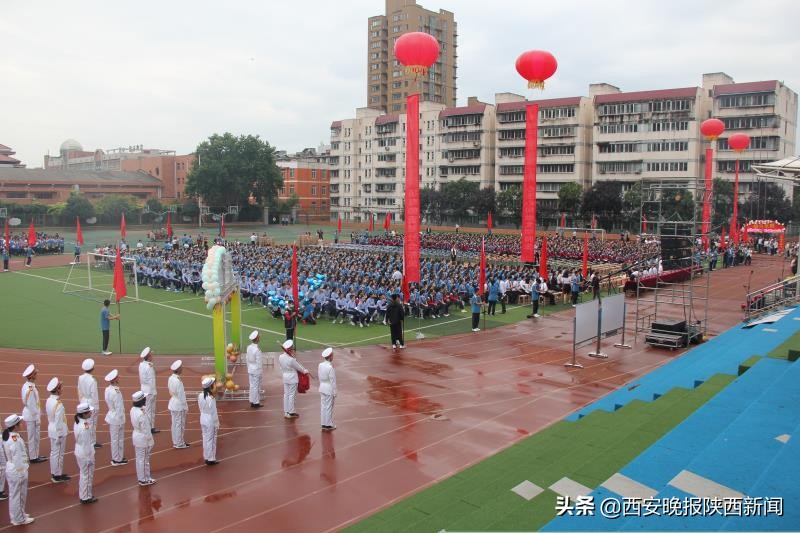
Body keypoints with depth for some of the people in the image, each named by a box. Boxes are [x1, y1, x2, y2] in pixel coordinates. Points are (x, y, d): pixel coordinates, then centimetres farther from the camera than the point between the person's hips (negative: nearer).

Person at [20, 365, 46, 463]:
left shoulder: (27, 386, 4)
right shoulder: (30, 389, -26)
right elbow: (31, 405, -22)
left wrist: (39, 413, 16)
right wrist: (37, 418, -13)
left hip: (30, 415, 9)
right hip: (32, 416, -9)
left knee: (35, 436, 19)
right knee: (33, 437, 4)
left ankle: (35, 455, 31)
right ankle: (33, 457, 15)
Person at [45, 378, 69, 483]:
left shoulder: (48, 401, 0)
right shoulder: (58, 404, -25)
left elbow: (49, 417, 10)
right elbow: (58, 421, -21)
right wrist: (60, 435, -14)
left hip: (51, 430, 8)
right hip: (59, 432, -8)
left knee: (53, 452, 18)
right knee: (59, 454, 4)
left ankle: (54, 473, 30)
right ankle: (58, 475, 14)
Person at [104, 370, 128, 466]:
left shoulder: (108, 389, 1)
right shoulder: (116, 392, -26)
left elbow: (108, 403, 10)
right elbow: (119, 408, -21)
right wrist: (121, 420, -13)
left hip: (111, 416, 8)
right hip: (117, 418, -8)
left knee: (114, 439, 18)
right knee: (118, 439, 5)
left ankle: (116, 458, 30)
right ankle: (117, 460, 16)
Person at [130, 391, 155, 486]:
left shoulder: (133, 410, -3)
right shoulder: (142, 414, -29)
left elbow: (133, 424, 8)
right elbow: (146, 430, -23)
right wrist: (150, 443, -11)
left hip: (136, 436, 9)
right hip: (143, 439, -9)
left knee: (139, 458, 21)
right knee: (144, 460, 8)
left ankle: (141, 478, 35)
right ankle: (143, 480, 22)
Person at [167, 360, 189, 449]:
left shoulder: (171, 378, 2)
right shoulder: (178, 381, -25)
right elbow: (181, 395, -20)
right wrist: (185, 406, -9)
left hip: (173, 404, 9)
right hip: (179, 406, -9)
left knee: (175, 424, 18)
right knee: (179, 424, 3)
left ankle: (176, 442, 31)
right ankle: (179, 444, 13)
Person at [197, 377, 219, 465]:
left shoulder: (200, 395, -3)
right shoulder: (211, 398, -25)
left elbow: (200, 408, 7)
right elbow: (213, 412, -19)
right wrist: (217, 423, -8)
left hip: (203, 419, 7)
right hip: (210, 420, -7)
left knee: (205, 438, 17)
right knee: (211, 439, 6)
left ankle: (206, 457, 28)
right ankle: (211, 459, 16)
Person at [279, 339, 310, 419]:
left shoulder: (281, 357, -5)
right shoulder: (291, 359, -24)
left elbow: (282, 368, 7)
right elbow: (298, 367, -10)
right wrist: (305, 371, 7)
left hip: (285, 377, 7)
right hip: (292, 378, -7)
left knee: (286, 394, 14)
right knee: (291, 395, 3)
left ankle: (286, 412, 22)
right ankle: (291, 413, 11)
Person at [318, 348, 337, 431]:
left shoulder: (320, 365, -1)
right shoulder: (330, 367, -23)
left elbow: (320, 377, 9)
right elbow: (333, 381, -17)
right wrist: (334, 393, -9)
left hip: (322, 388, 7)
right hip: (329, 389, -7)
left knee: (323, 406, 14)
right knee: (329, 407, 5)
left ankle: (324, 424, 24)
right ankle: (328, 425, 15)